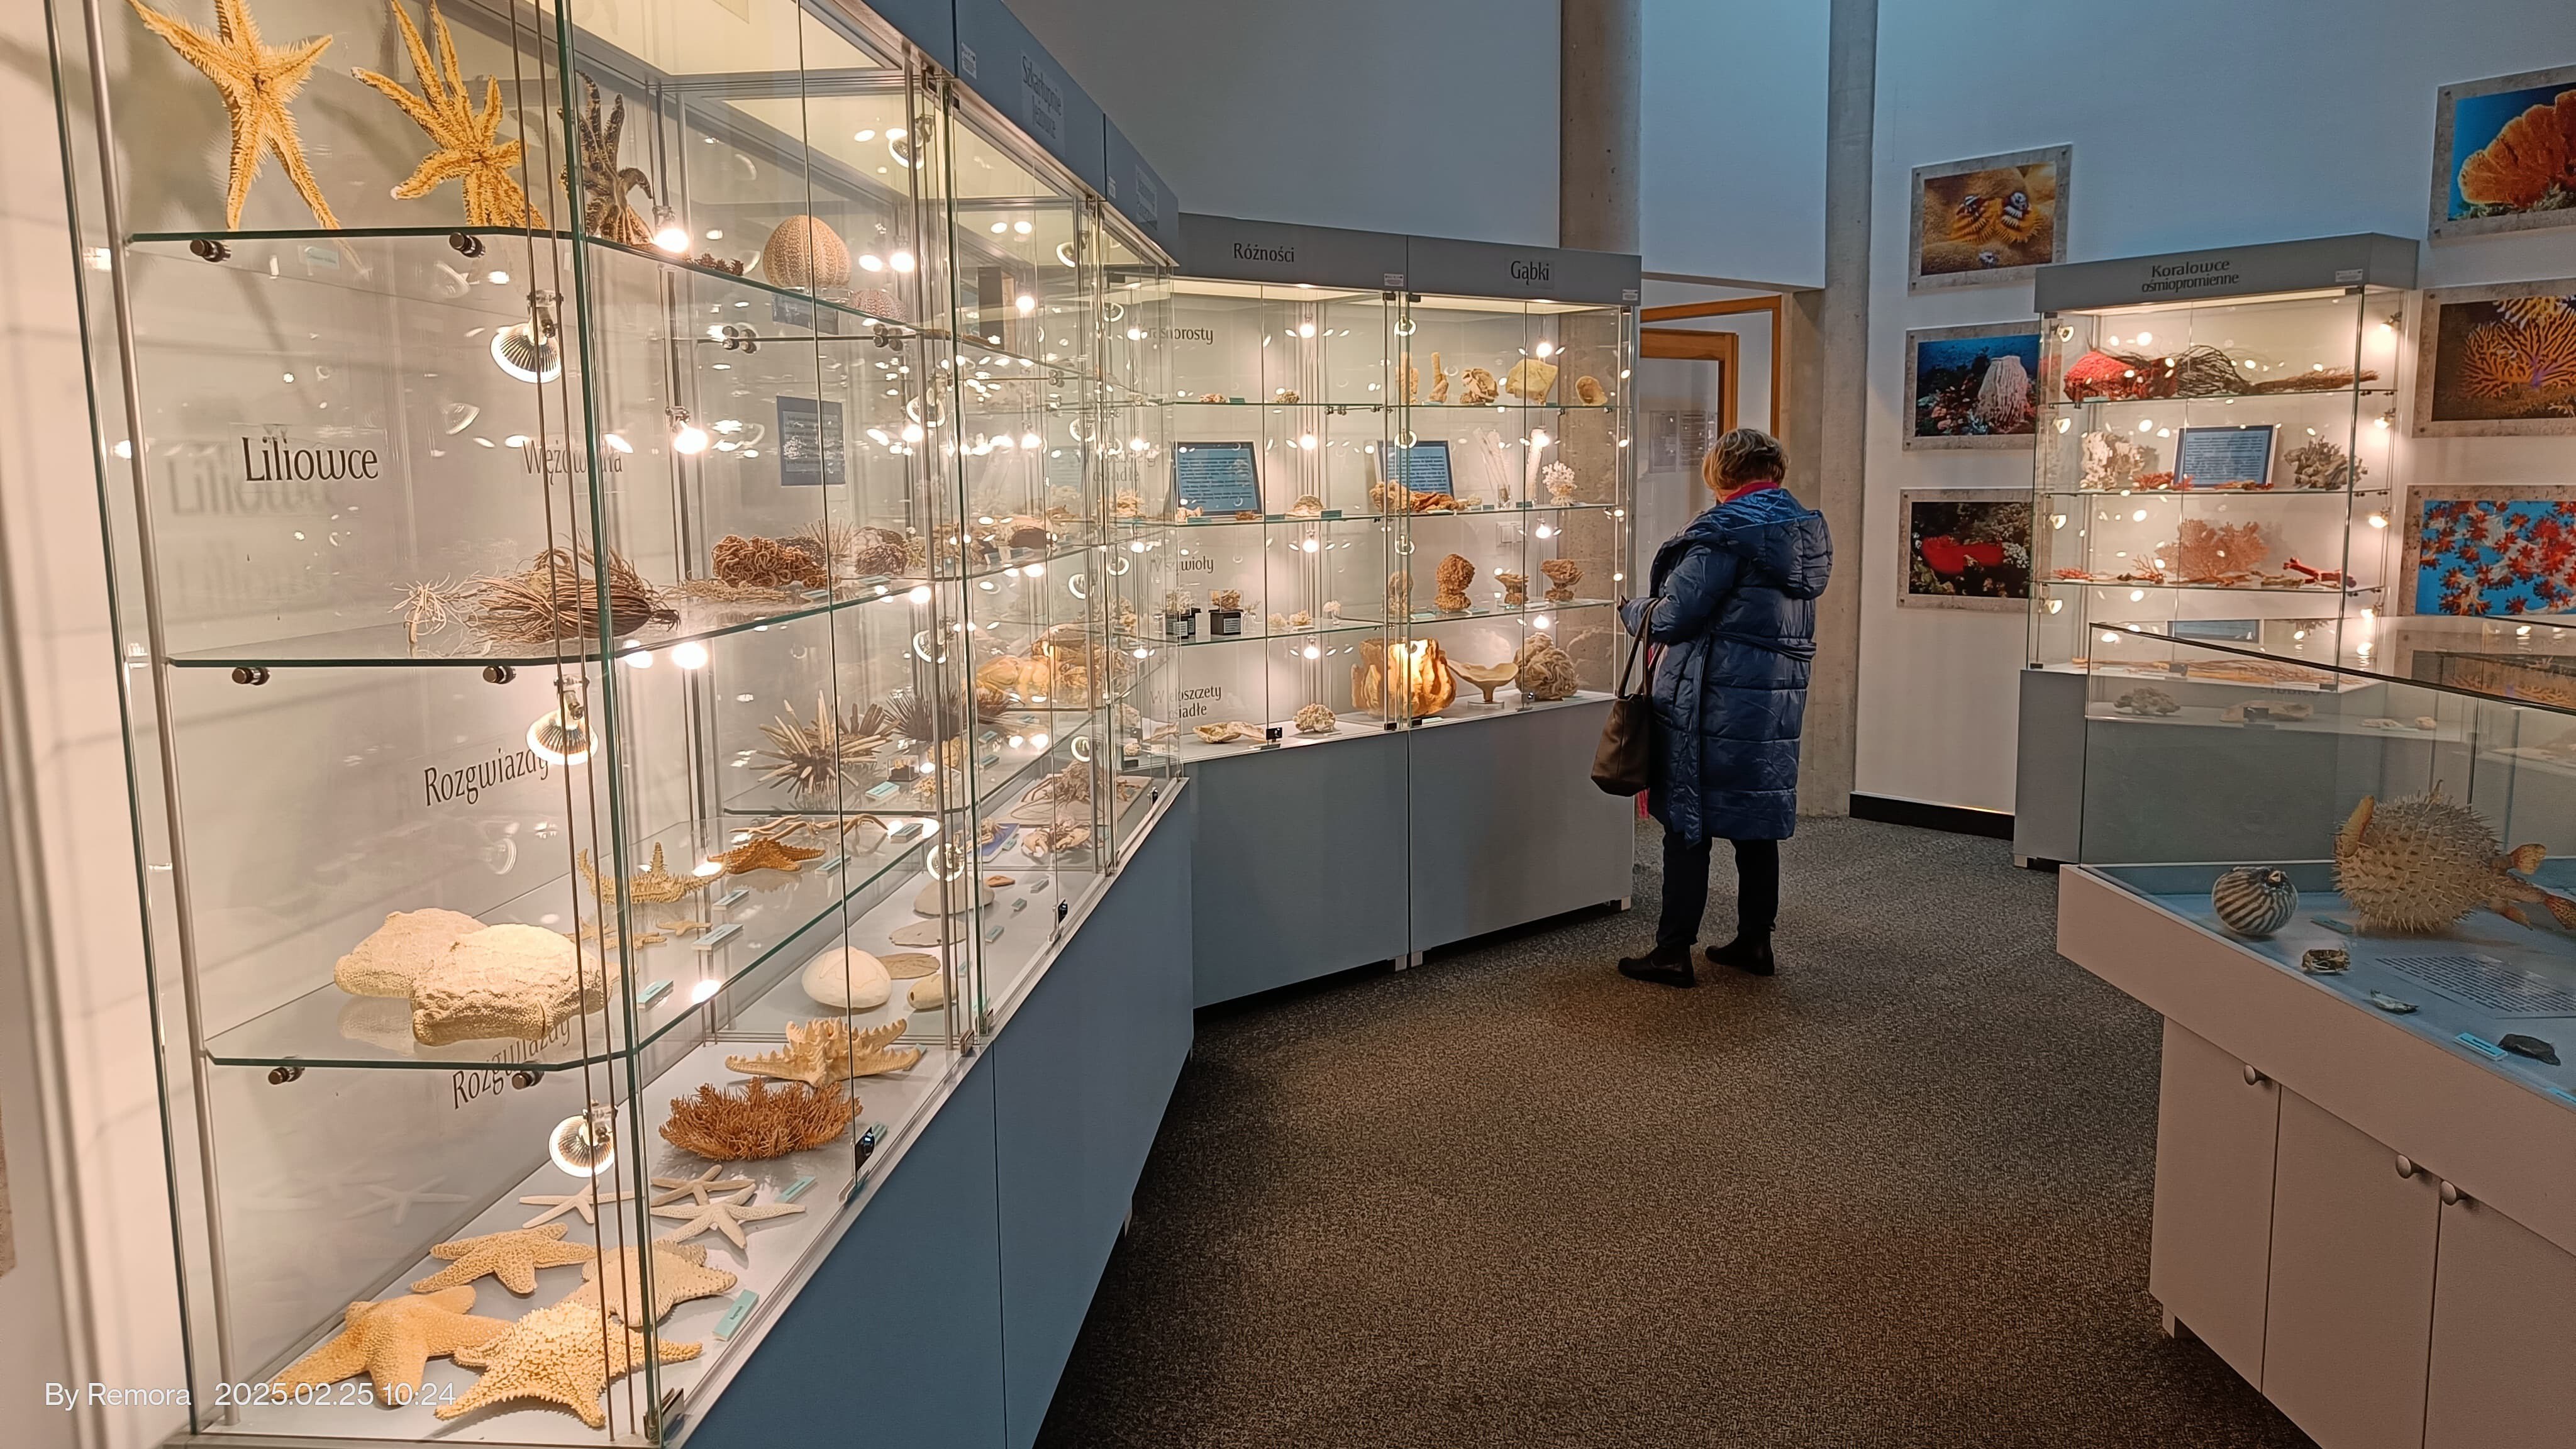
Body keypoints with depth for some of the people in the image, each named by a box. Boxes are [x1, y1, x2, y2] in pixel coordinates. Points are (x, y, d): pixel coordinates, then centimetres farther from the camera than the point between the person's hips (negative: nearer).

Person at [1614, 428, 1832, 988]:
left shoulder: (1726, 530, -15)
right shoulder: (1808, 529, 10)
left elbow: (1673, 618, -16)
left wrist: (1632, 609, 5)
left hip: (1715, 700, -8)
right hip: (1779, 696, 8)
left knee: (1688, 822, 0)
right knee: (1757, 820, 15)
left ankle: (1673, 952, 4)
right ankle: (1754, 941, 23)